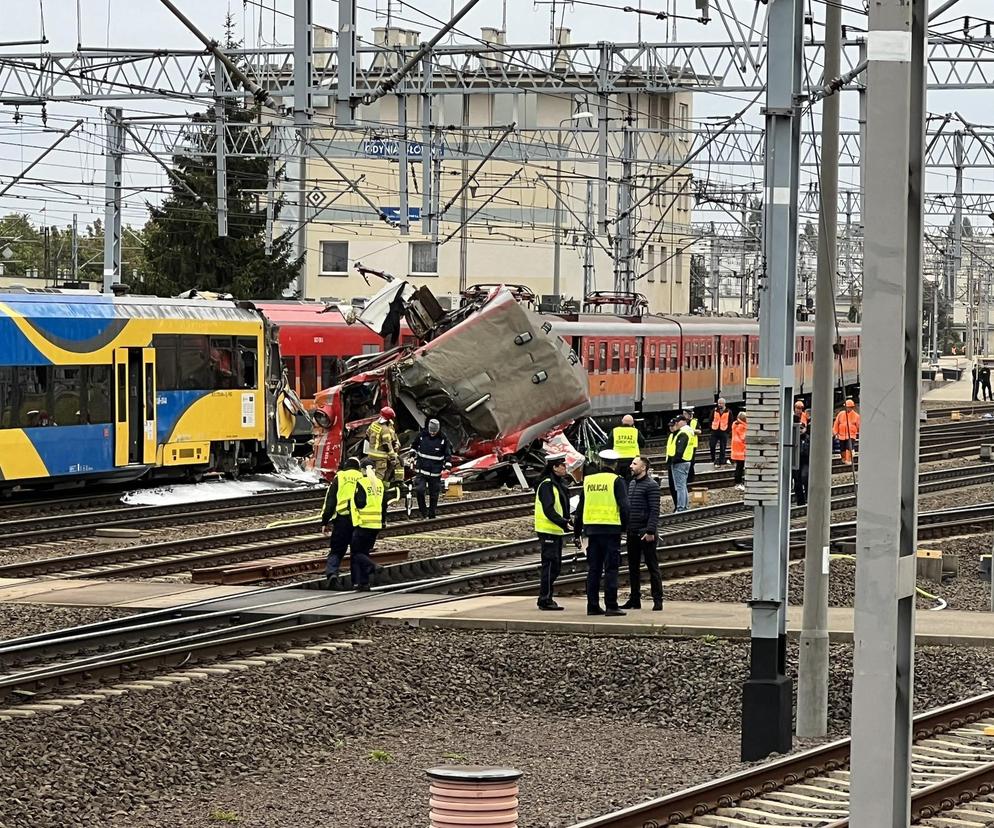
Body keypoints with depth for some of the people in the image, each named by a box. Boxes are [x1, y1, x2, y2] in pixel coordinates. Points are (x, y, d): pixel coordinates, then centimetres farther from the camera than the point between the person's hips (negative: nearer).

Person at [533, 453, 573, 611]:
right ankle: (545, 600, -7)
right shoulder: (547, 485, -15)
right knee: (550, 564, -9)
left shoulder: (559, 484, 17)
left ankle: (546, 599, 19)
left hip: (556, 531, 10)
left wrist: (568, 522, 12)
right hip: (548, 531, -10)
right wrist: (564, 523, -27)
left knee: (555, 565, 13)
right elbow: (548, 510, -23)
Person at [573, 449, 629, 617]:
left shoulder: (588, 480, 9)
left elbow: (580, 508, 13)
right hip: (611, 529, -4)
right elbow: (624, 506, -11)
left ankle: (593, 606, 10)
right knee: (611, 569, -2)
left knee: (593, 569, 9)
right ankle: (611, 606, -5)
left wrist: (577, 532, 19)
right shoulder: (616, 480, -5)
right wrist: (625, 526, 2)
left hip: (592, 529, 4)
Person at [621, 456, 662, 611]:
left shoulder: (651, 485, -9)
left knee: (652, 566, -3)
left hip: (645, 533, -8)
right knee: (633, 567, 10)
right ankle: (634, 599, 17)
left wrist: (650, 531, -20)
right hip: (632, 533, 8)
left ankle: (657, 600, -2)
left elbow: (654, 510, -14)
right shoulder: (631, 483, 15)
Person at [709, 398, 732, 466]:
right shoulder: (714, 411, 6)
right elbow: (711, 420, 11)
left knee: (722, 448, 1)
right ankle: (713, 460, 10)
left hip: (724, 432, -2)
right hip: (715, 432, 2)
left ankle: (721, 462, 7)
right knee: (712, 446, -5)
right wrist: (711, 427, 2)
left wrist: (729, 431, -1)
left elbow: (730, 422, 5)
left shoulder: (728, 412, 2)